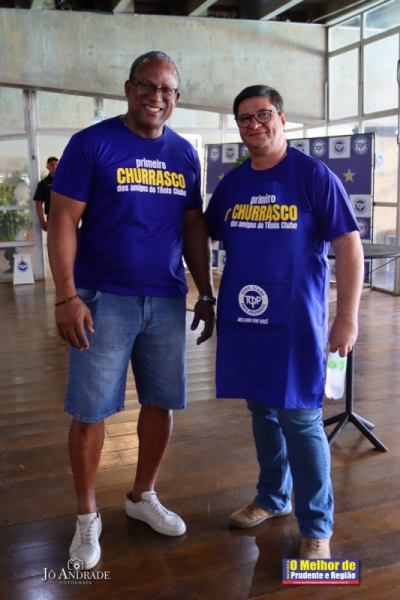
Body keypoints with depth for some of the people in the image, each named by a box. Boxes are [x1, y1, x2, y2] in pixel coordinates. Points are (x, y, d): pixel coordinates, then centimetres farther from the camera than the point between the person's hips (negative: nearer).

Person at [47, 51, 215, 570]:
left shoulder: (185, 154, 9)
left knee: (161, 403, 11)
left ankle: (143, 496, 33)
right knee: (90, 411, 3)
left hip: (167, 302, 4)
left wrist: (206, 295, 11)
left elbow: (194, 229, 13)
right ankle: (87, 516, 23)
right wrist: (66, 297, -15)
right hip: (104, 300, -4)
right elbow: (63, 222, -8)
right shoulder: (92, 143, -5)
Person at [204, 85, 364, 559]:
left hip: (295, 322, -5)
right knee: (261, 411, 16)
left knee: (299, 419, -1)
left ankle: (317, 527, 17)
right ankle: (273, 498, 36)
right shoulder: (232, 182, 8)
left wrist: (347, 317, -13)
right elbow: (204, 233, 22)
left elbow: (349, 246, -9)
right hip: (242, 319, 5)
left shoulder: (313, 176, -6)